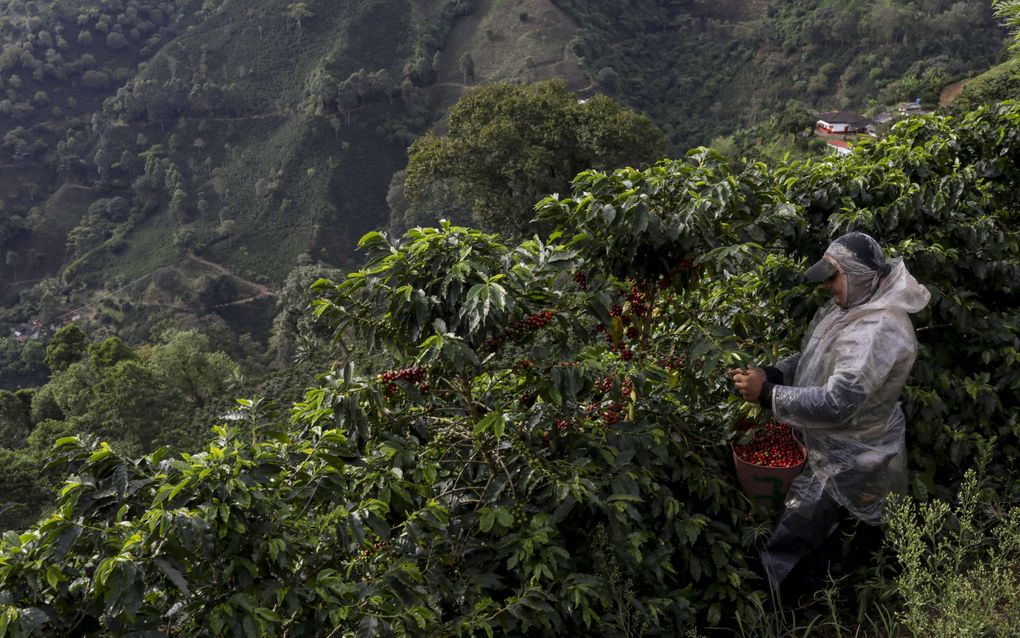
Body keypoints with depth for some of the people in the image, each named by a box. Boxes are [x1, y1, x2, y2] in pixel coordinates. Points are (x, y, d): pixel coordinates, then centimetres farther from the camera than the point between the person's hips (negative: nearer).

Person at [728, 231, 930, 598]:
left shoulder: (879, 332, -32)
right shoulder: (852, 304, 0)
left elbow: (835, 405, -35)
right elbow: (812, 359, 9)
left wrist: (767, 394, -30)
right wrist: (772, 374, -9)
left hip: (846, 460, -9)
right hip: (826, 444, 9)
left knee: (790, 541, 0)